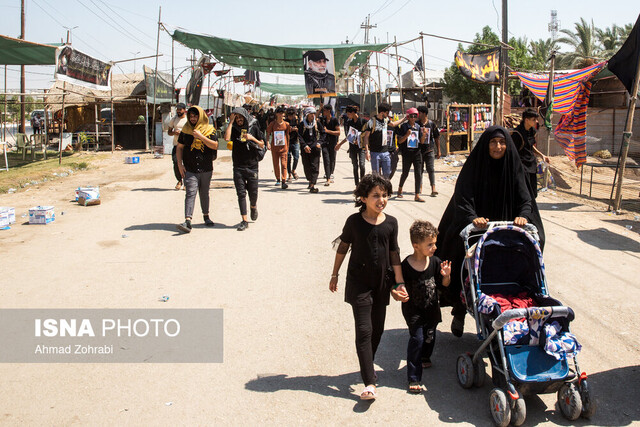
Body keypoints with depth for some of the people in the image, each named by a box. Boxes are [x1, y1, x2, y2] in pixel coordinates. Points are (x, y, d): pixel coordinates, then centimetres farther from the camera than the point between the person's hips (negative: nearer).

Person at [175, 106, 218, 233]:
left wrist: (201, 136, -19)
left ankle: (206, 216, 32)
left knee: (204, 194, 13)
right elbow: (179, 147, 11)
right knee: (190, 193, -12)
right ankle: (188, 221, -19)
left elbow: (214, 145, -11)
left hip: (206, 169, 1)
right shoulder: (185, 131, 5)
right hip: (190, 169, -1)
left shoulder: (209, 130, 1)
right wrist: (180, 164, 1)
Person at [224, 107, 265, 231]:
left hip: (252, 166, 0)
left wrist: (252, 138, -10)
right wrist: (231, 122, -12)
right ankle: (244, 221, 1)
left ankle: (253, 207, 39)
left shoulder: (254, 127, 3)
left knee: (253, 192, 5)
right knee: (241, 193, -2)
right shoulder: (234, 129, 4)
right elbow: (227, 137, -18)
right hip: (238, 166, 0)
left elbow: (262, 145, 7)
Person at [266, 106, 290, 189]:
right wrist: (267, 143, -12)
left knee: (283, 164, -12)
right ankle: (278, 179, 28)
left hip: (283, 147, -1)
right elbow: (268, 134, 3)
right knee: (276, 164, 10)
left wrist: (288, 147, 15)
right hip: (274, 147, 1)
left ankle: (284, 182, -18)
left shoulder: (286, 124, 3)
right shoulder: (272, 124, 0)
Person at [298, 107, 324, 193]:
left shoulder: (317, 123, 6)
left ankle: (312, 186, -16)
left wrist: (319, 142, -1)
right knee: (307, 166, 7)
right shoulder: (301, 124, 2)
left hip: (315, 147, 0)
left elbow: (323, 133, 13)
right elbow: (300, 136, -3)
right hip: (305, 148, 0)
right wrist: (305, 145, -14)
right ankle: (310, 181, 29)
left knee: (314, 166, -9)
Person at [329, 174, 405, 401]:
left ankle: (366, 367, 34)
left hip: (381, 283, 4)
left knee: (377, 329, 12)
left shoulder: (391, 223, -1)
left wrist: (400, 282, 6)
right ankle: (369, 383, -9)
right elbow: (343, 247, 2)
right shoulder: (354, 221, -9)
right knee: (364, 330, -9)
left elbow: (394, 254, 7)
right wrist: (335, 275, 8)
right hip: (359, 282, -4)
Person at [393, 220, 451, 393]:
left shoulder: (435, 262, -9)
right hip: (413, 309, -4)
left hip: (431, 308, 4)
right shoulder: (406, 265, -19)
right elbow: (400, 285, -7)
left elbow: (444, 285, 0)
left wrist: (446, 276, -20)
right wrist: (399, 292, -27)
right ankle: (414, 379, -5)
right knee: (417, 338, -11)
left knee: (430, 335, 18)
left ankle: (425, 357, 53)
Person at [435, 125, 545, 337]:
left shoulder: (514, 167, 2)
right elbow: (462, 198, -14)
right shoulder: (473, 166, -5)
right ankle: (459, 313, 19)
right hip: (474, 232, -2)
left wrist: (523, 216, -23)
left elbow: (525, 198, -3)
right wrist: (472, 218, -32)